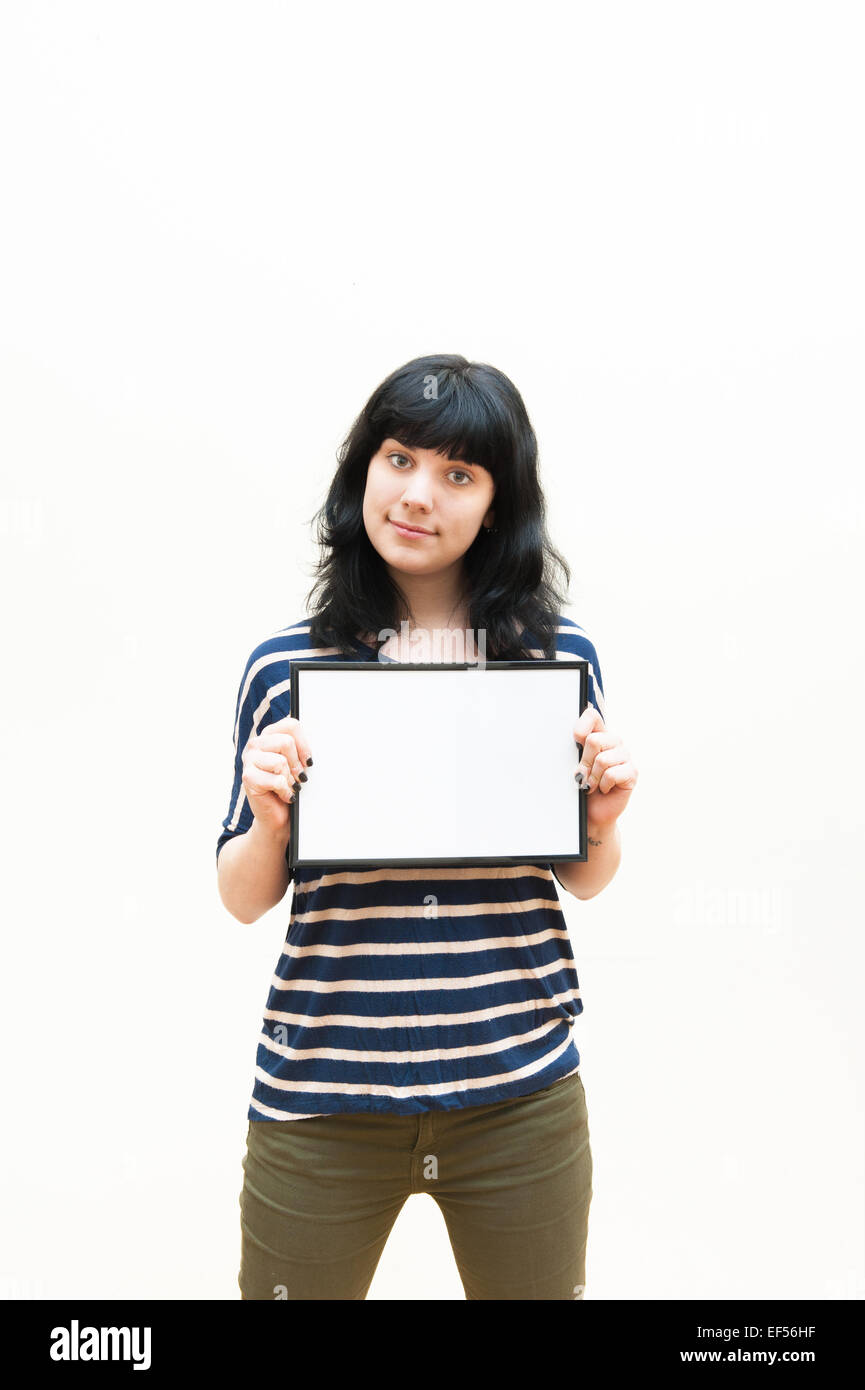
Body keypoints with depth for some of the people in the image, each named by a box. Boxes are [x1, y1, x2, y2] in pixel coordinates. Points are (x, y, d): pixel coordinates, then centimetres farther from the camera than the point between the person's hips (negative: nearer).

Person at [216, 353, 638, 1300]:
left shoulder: (562, 657, -1)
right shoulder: (285, 667, -4)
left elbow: (583, 881, 10)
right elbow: (243, 901, 3)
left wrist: (604, 819, -10)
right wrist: (269, 825, -16)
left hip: (519, 1094, 1)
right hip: (321, 1098, 0)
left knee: (542, 1290, 19)